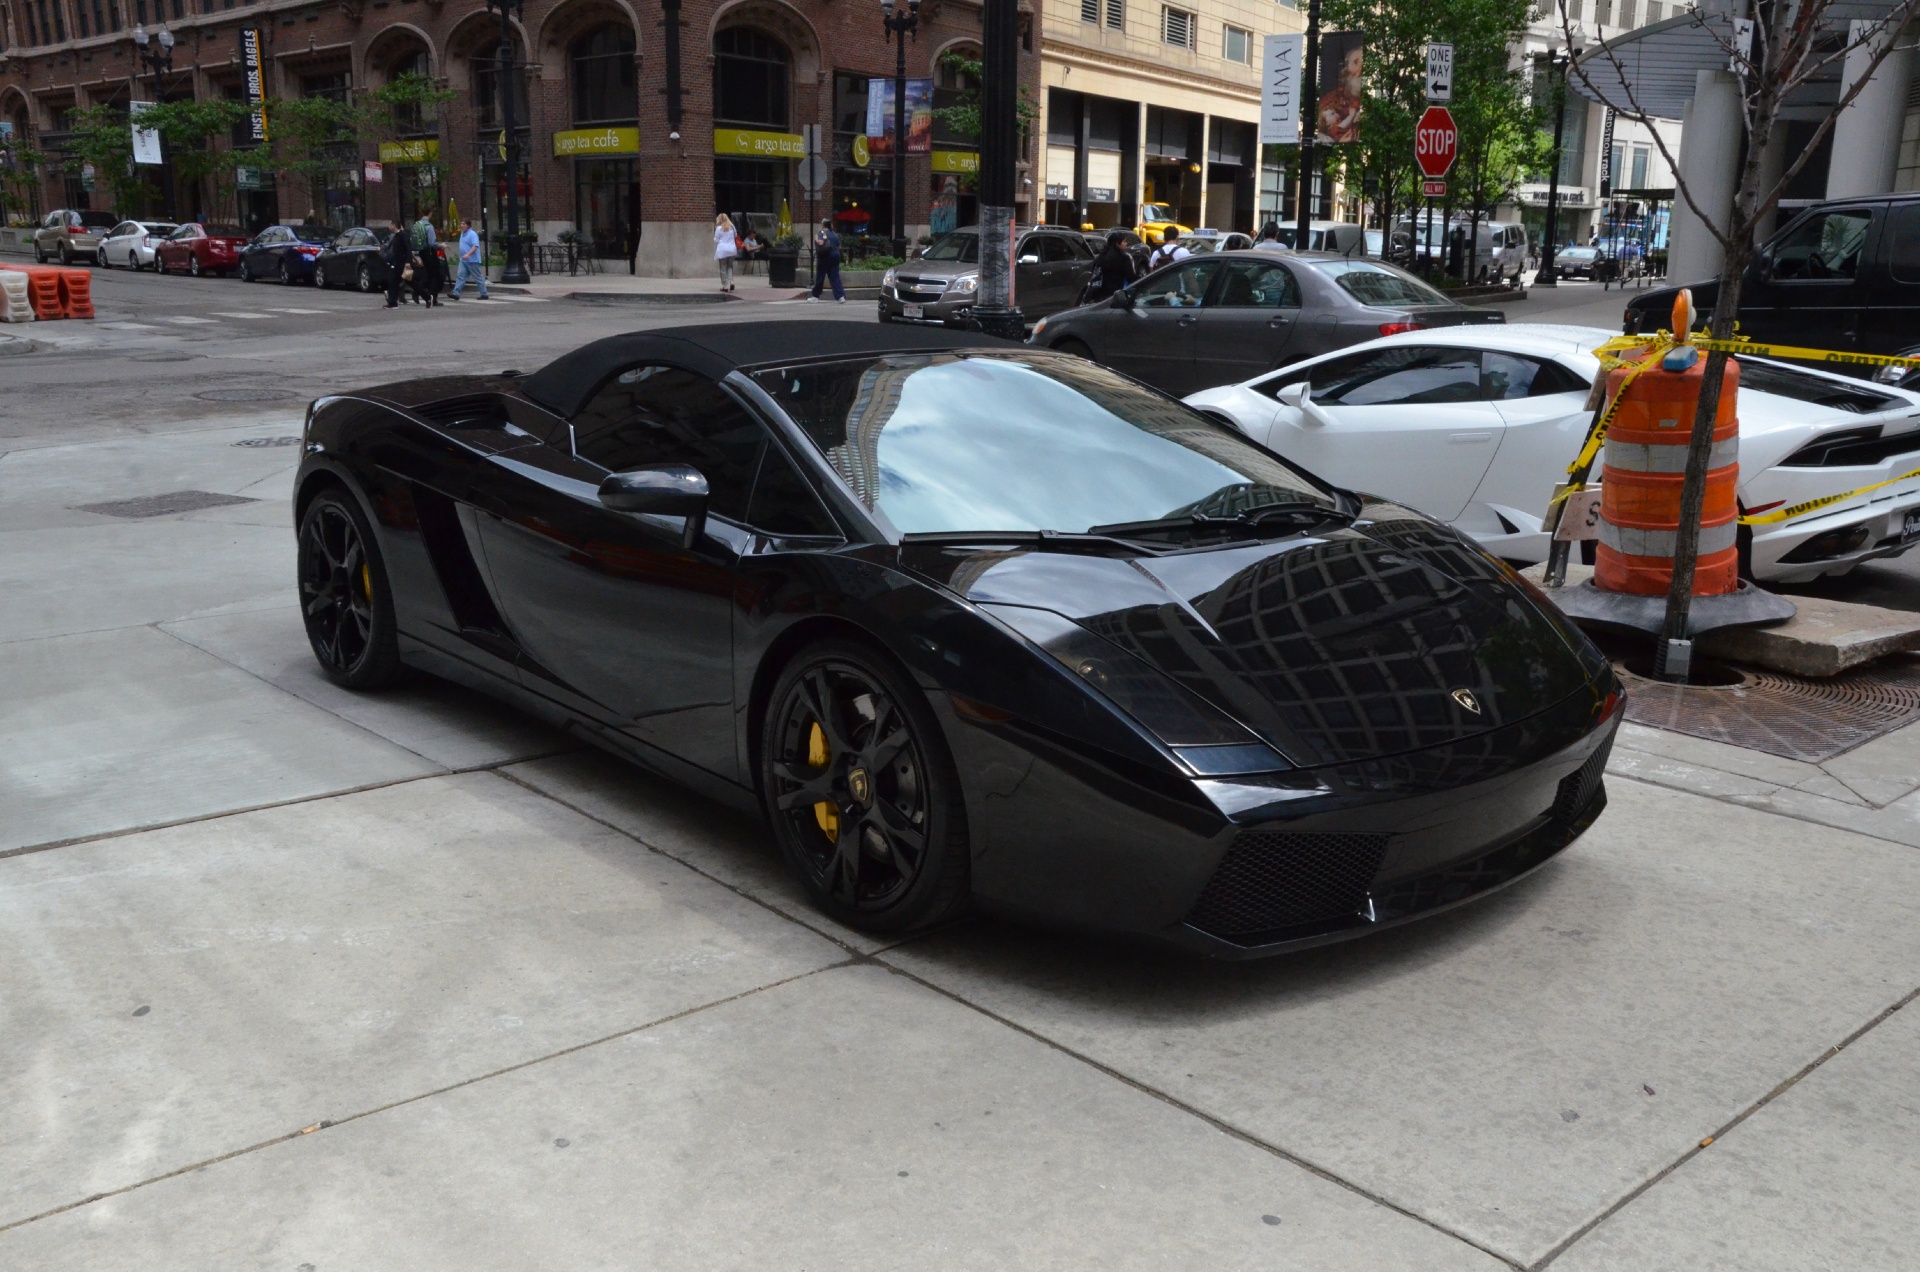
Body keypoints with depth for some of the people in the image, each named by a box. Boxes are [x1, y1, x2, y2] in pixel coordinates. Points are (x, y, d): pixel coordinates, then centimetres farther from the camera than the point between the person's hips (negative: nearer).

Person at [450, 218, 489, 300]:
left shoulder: (472, 234, -14)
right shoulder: (462, 233, 14)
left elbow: (475, 246, -24)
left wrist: (468, 254, -35)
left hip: (472, 260, -9)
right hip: (463, 260, 9)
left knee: (478, 278, 0)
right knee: (460, 276, -1)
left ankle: (484, 294, 8)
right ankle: (456, 294, -7)